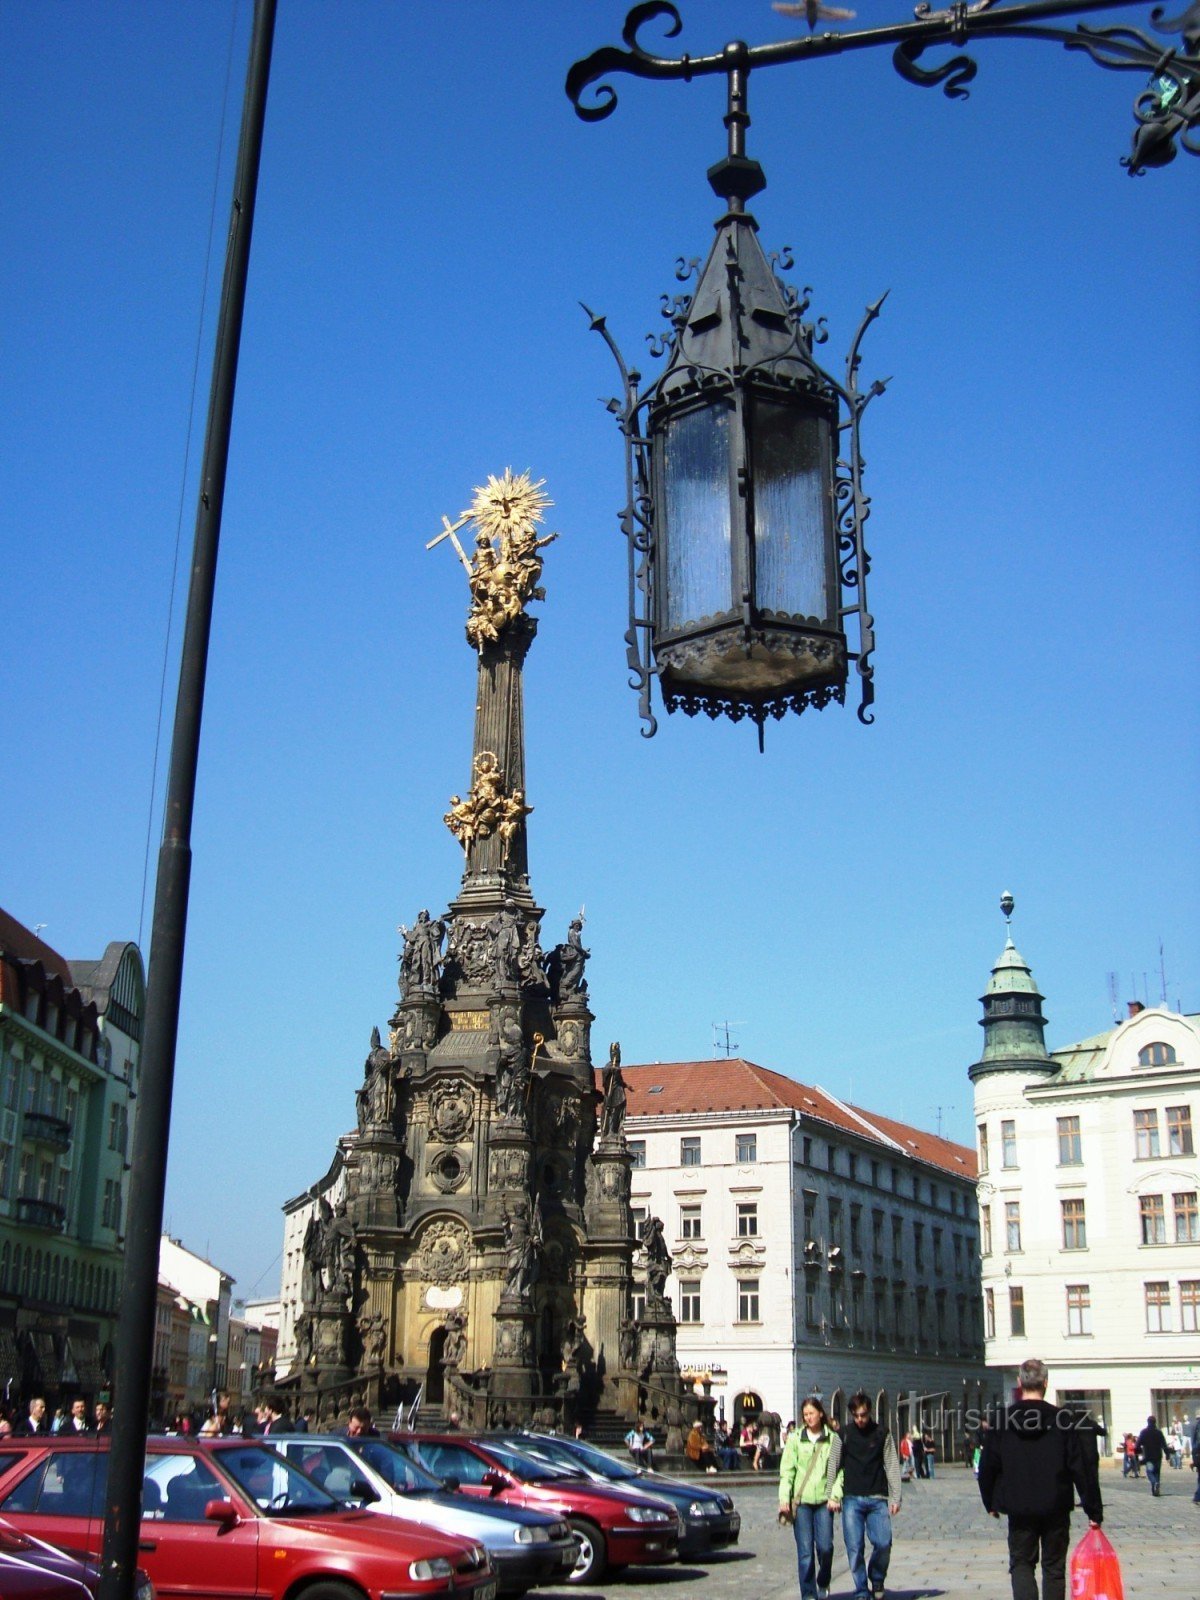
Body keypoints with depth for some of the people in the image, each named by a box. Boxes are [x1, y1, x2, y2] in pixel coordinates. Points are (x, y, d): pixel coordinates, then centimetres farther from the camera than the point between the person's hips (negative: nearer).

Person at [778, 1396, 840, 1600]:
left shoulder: (833, 1439, 6)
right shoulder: (795, 1438, 6)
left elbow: (839, 1470, 6)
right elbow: (786, 1470, 3)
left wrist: (835, 1495, -7)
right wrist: (784, 1498, -5)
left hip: (823, 1500, 0)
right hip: (801, 1500, 0)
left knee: (825, 1546, -6)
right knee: (805, 1550, -2)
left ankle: (823, 1583, 22)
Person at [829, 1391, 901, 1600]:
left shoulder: (882, 1433, 5)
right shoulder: (844, 1435, 4)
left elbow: (892, 1467, 5)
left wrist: (895, 1498, -1)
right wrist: (832, 1496, -3)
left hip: (877, 1499, 0)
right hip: (851, 1499, 0)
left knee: (883, 1543, -10)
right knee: (854, 1547, -3)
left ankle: (877, 1579, 18)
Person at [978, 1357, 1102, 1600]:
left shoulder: (1002, 1420, -4)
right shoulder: (1062, 1420, -8)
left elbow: (987, 1467, 1)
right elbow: (1082, 1468, -8)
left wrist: (990, 1503, 16)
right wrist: (1094, 1510, -1)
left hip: (1018, 1509, 0)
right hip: (1056, 1509, 0)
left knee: (1021, 1563, 10)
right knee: (1054, 1567, 12)